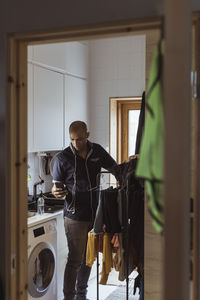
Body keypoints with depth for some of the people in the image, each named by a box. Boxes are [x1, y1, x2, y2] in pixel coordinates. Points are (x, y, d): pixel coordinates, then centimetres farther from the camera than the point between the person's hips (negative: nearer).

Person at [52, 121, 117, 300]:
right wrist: (57, 192, -25)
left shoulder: (97, 151, 3)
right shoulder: (63, 158, -7)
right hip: (75, 216, -4)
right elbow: (56, 186, -2)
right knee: (75, 259, -3)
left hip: (95, 214, 4)